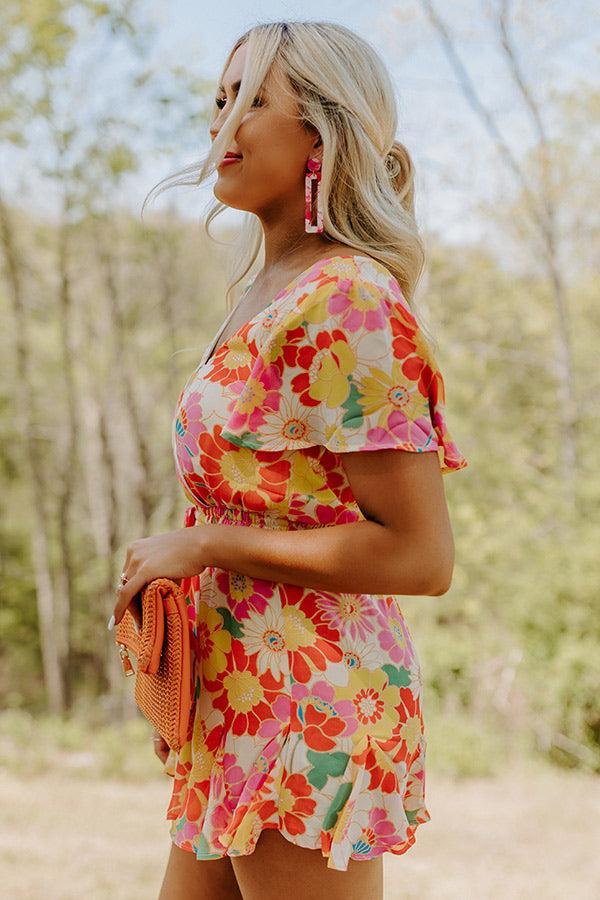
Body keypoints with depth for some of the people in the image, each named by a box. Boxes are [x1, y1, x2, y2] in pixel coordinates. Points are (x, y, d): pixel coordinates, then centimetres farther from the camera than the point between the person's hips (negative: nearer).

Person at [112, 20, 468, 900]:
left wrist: (203, 544, -16)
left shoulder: (345, 302, -16)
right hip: (241, 700, 9)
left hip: (310, 705, -9)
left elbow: (419, 555, -20)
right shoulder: (271, 295, 12)